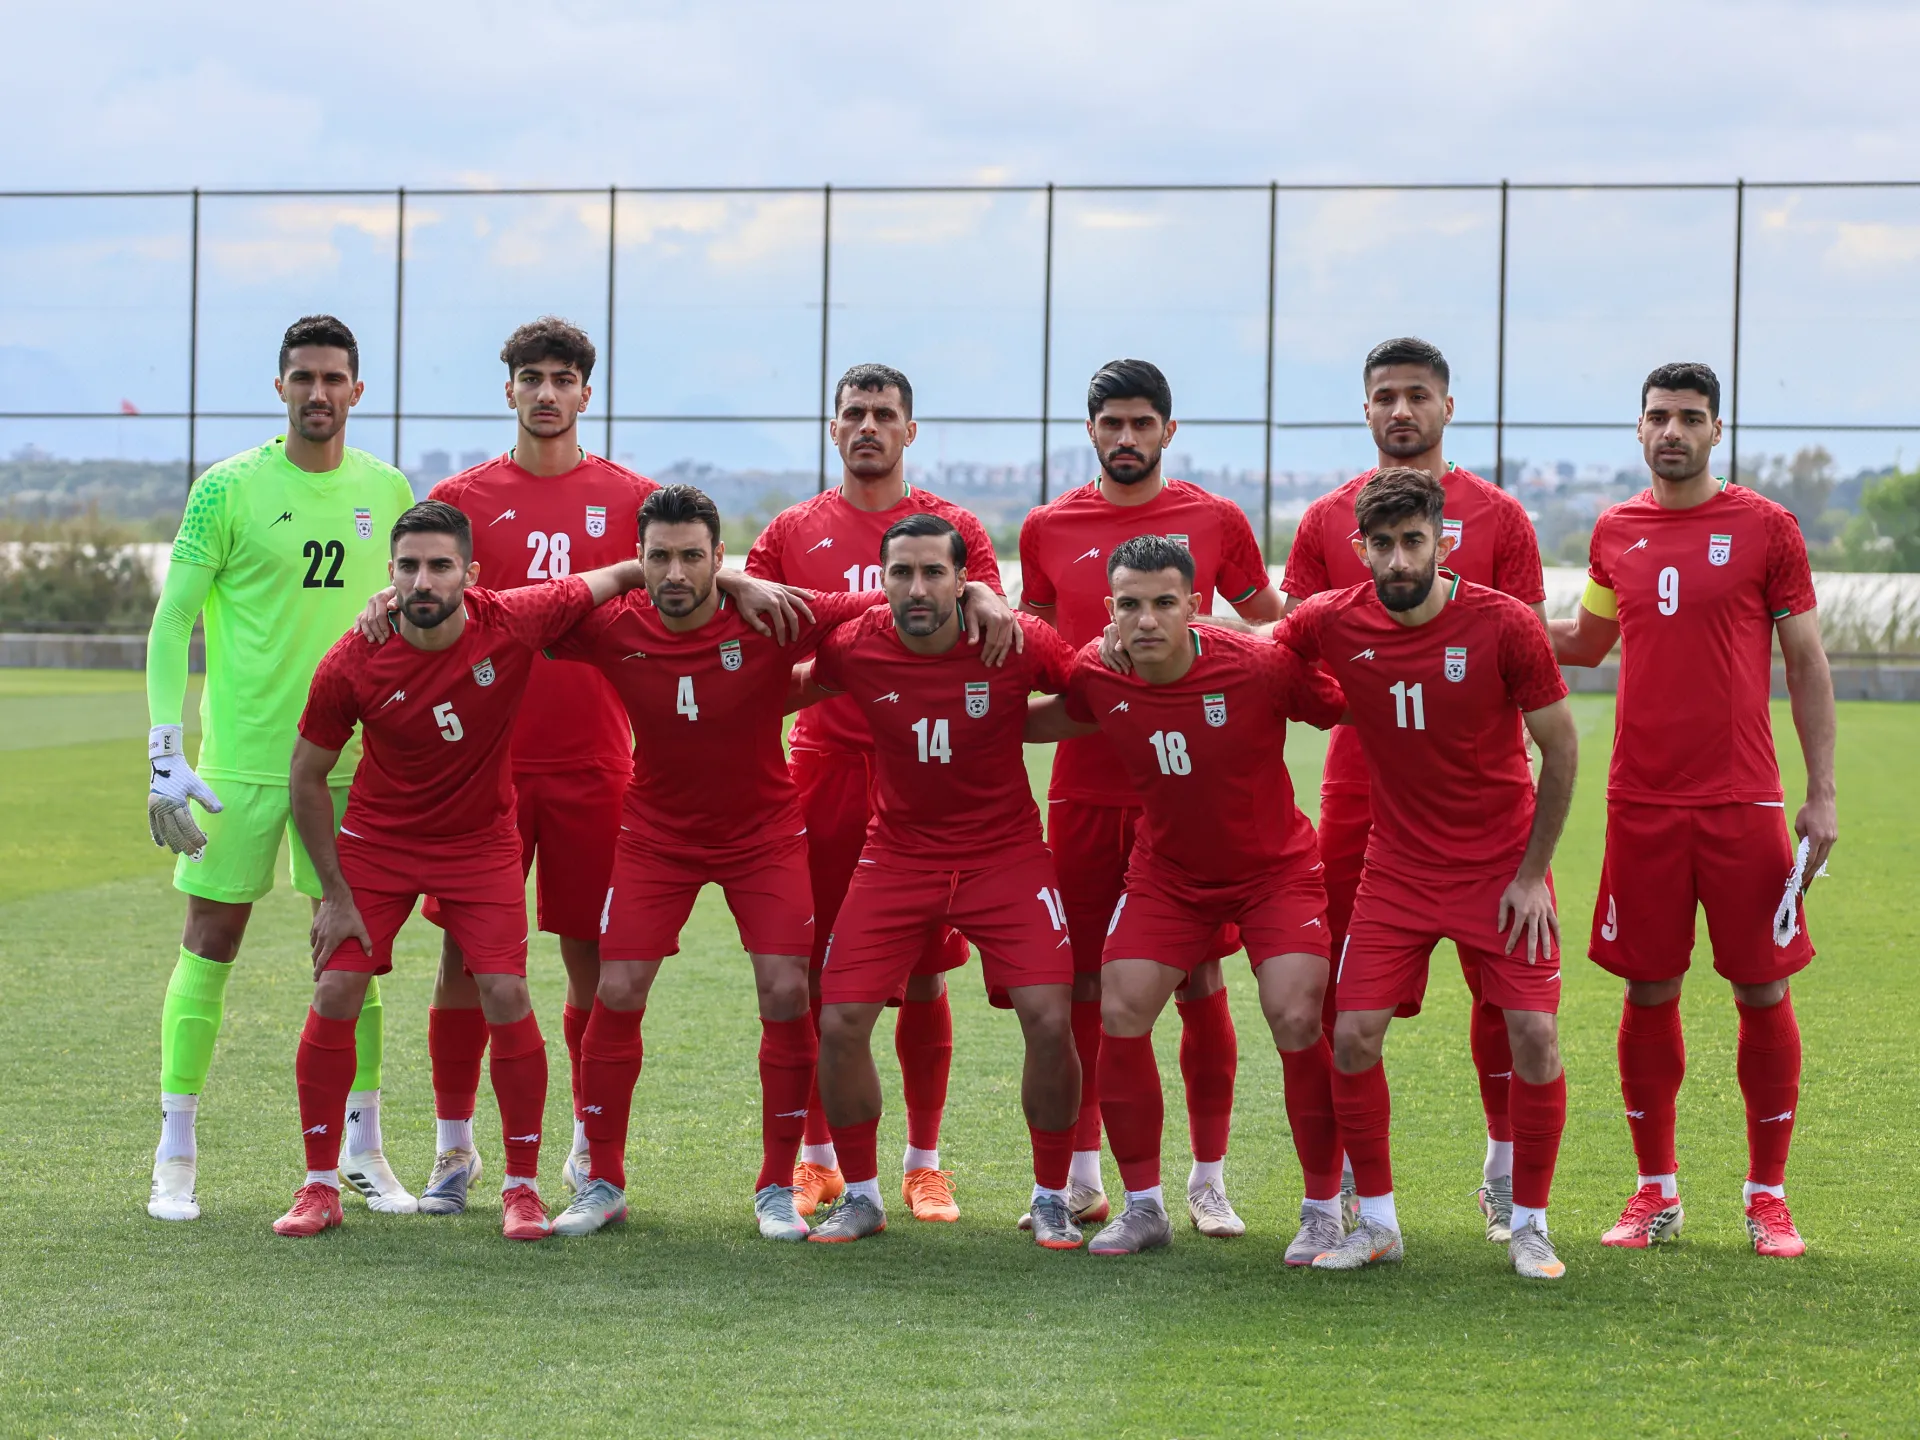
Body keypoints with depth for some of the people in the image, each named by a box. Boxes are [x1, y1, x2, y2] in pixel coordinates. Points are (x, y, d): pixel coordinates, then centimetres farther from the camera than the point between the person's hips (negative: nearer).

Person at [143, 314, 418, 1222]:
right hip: (239, 758, -3)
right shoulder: (228, 491, -5)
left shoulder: (387, 492, 6)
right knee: (210, 944, 0)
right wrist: (165, 754, -12)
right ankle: (176, 1155, 8)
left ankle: (362, 1149, 16)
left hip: (350, 759, 3)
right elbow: (171, 625, -4)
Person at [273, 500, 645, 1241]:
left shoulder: (513, 623, -21)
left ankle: (522, 1186, 5)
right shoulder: (352, 665, -20)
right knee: (335, 994, -8)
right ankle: (320, 1186, 6)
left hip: (482, 841, 0)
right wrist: (334, 892, -7)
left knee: (507, 998, -10)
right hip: (377, 840, 0)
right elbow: (307, 777, -6)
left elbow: (622, 576, -8)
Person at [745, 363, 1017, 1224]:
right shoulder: (793, 532, 12)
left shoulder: (952, 528, 8)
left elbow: (993, 637, 1)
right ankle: (818, 1159, 13)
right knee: (812, 973, 2)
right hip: (823, 764, 1)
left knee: (922, 974, 1)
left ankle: (923, 1162, 11)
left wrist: (977, 598, -22)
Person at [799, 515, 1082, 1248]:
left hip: (1005, 852, -1)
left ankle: (1051, 1200, 8)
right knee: (840, 1023, -7)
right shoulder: (854, 648, -13)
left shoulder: (1018, 644, -16)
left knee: (1049, 1020, -13)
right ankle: (861, 1195, 15)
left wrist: (1016, 724, -10)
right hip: (897, 855, 1)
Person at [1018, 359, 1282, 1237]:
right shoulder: (1049, 529, 9)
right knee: (1084, 983, 5)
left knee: (1199, 982, -1)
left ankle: (1208, 1181, 6)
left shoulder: (1215, 521, 5)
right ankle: (1081, 1175, 16)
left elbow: (1274, 628, 14)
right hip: (1085, 785, 1)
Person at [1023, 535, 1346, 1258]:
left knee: (1296, 1021, -16)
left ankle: (1324, 1210, 1)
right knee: (1120, 1016, -9)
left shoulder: (1262, 667, -26)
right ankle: (1144, 1206, 8)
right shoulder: (1099, 676, -14)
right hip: (1166, 873, 3)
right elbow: (1040, 721, 8)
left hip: (1276, 868, -3)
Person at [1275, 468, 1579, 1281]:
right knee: (1353, 1037, -7)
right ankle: (1376, 1221, 10)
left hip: (1501, 868, -2)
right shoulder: (1335, 624, -8)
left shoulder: (1505, 626, -15)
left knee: (1535, 1037, -11)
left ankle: (1529, 1225, 7)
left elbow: (1561, 750, -5)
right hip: (1398, 868, 2)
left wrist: (1532, 874, -5)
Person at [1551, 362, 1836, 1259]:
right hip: (1641, 803, 2)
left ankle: (1767, 1196, 11)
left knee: (1763, 992, 0)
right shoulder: (1615, 532, 8)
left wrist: (1822, 795, -2)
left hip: (1742, 802, -2)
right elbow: (1587, 640, 23)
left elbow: (1807, 663, 3)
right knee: (1648, 993, 4)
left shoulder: (1765, 529, 0)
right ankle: (1656, 1193, 16)